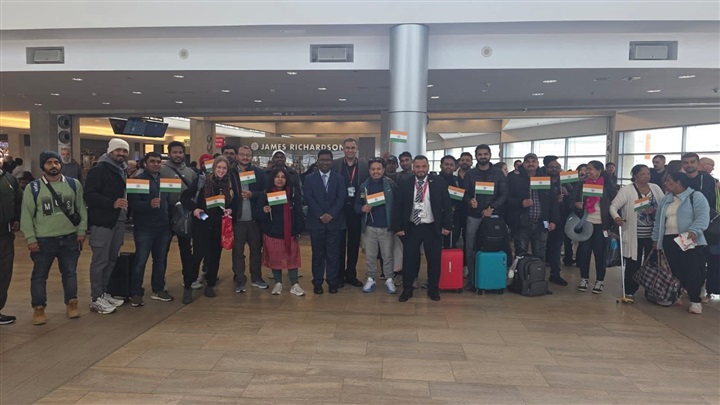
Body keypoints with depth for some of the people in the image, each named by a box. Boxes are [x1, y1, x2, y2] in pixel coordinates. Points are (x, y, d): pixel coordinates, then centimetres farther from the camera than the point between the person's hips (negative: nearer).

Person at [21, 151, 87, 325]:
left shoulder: (74, 184, 2)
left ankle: (71, 304, 26)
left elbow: (81, 209, 6)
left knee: (70, 273, 12)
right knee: (39, 276, 8)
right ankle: (38, 309, 22)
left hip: (70, 238, 1)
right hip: (43, 240, -1)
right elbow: (26, 215, -2)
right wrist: (30, 239, -7)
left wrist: (81, 231, 1)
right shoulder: (33, 188, -3)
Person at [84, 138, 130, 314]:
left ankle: (104, 293, 26)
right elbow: (89, 195, -19)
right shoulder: (99, 169, -10)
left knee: (112, 259, 14)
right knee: (100, 261, -3)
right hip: (102, 222, -8)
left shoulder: (124, 170, 16)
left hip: (119, 221, 8)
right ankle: (96, 299, 5)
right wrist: (112, 203, -27)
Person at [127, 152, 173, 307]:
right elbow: (133, 203, -16)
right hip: (144, 228, -6)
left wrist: (169, 221, 11)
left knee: (161, 260, 12)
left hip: (163, 227, 6)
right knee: (140, 261, -1)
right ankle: (136, 293, 8)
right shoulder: (139, 179, -6)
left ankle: (158, 290, 23)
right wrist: (149, 204, -33)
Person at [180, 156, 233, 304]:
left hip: (220, 226, 4)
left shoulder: (229, 185, 6)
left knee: (215, 256, 8)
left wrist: (230, 210, -5)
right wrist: (193, 209, -16)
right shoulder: (201, 181, -5)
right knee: (198, 255, -7)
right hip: (202, 224, -3)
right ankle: (188, 287, 5)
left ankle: (210, 285, 21)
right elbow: (184, 196, -3)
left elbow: (233, 203, 16)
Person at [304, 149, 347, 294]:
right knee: (318, 254, 5)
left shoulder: (339, 178, 7)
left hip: (335, 222, 0)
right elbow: (309, 199, -3)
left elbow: (341, 198, -3)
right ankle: (317, 282, 14)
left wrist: (331, 214, -15)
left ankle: (332, 282, 13)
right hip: (316, 221, 0)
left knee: (333, 254, 4)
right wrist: (320, 215, -14)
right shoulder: (310, 179, 6)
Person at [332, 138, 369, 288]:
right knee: (339, 243, 6)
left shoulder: (365, 166, 2)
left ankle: (351, 275, 20)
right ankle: (339, 275, 16)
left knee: (354, 243, 9)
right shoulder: (334, 164, -1)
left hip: (356, 209, 1)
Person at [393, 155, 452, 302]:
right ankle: (407, 289, 21)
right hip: (411, 228, 1)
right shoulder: (404, 184, -1)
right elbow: (397, 207, 1)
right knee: (409, 260, 6)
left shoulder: (439, 182, -3)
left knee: (434, 260, 8)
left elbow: (447, 205, 0)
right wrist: (398, 227, -4)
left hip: (433, 228, 0)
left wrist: (447, 226, -4)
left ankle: (433, 290, 25)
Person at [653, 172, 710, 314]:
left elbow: (703, 217, -13)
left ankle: (695, 300, 4)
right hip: (669, 240, 5)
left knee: (692, 271, -6)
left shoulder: (696, 196, -2)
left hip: (690, 241, -5)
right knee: (674, 270, 5)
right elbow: (658, 221, 21)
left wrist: (693, 231, -29)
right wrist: (655, 238, 16)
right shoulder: (665, 200, 18)